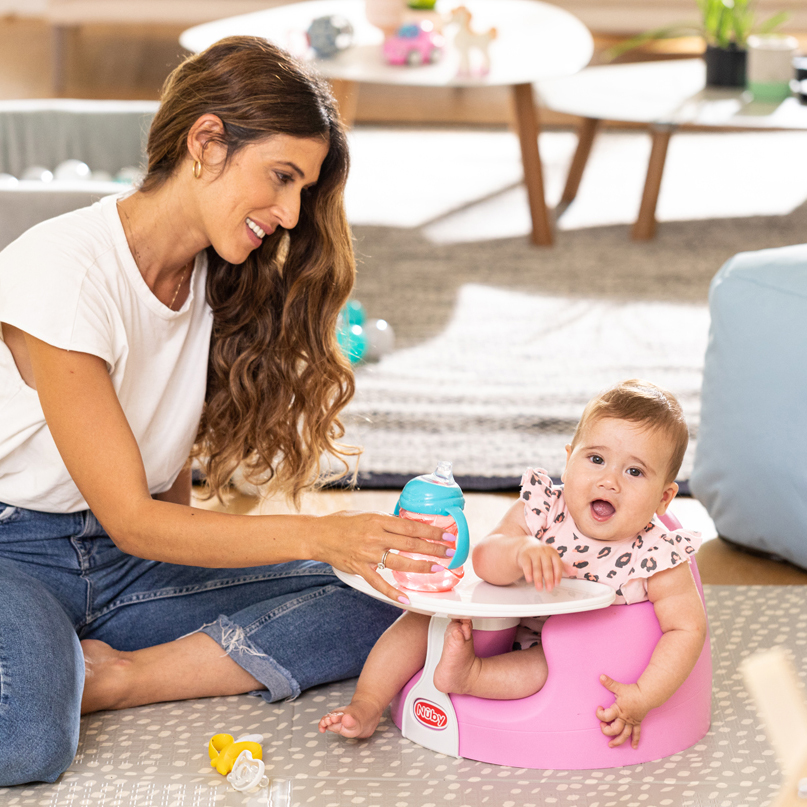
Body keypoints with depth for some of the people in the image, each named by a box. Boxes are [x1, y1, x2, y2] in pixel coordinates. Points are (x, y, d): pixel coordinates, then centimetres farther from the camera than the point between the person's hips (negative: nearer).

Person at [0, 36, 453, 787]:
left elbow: (170, 494, 6)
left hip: (135, 557, 7)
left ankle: (109, 678, -14)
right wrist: (320, 537, -31)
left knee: (376, 601, -14)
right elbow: (129, 519, -22)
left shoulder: (224, 284, 3)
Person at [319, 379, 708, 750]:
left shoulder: (657, 557, -25)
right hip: (505, 625, 3)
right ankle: (366, 705, -7)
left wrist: (642, 697, -34)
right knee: (426, 614, -9)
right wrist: (521, 552, -53)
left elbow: (688, 628, -24)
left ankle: (467, 675, -36)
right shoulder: (542, 508, -20)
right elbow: (482, 560, -29)